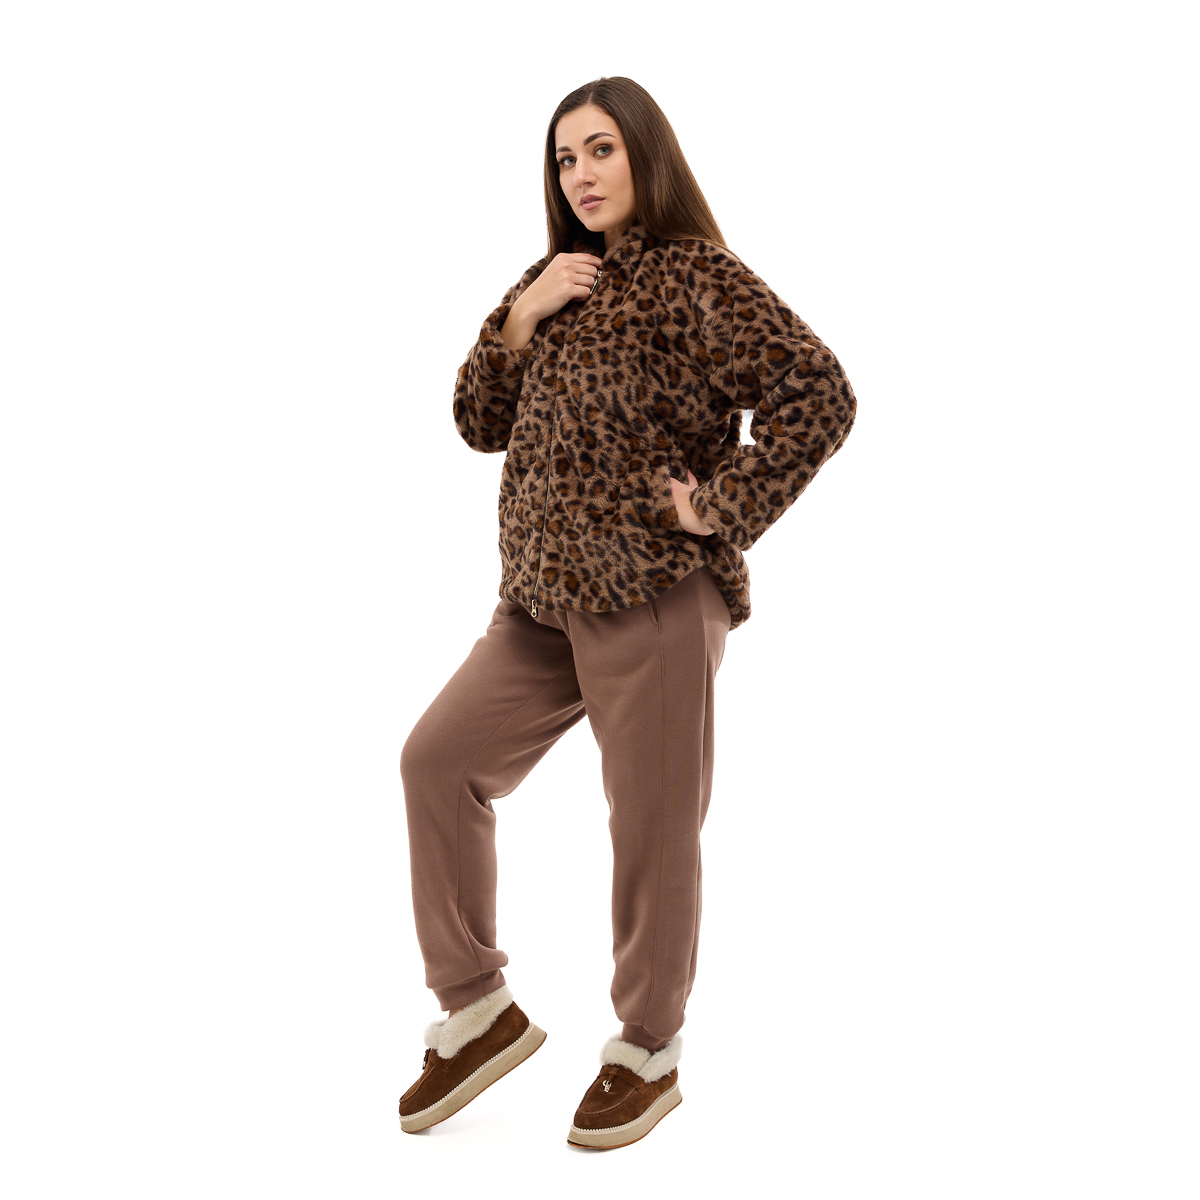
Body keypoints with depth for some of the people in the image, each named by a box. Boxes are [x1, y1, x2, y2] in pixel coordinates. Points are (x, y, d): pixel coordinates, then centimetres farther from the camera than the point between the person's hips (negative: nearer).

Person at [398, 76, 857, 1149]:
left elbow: (820, 396, -14)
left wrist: (721, 509, -14)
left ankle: (650, 1053, 21)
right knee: (439, 760, 3)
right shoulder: (561, 284, 18)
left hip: (656, 597, -7)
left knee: (653, 826, 1)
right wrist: (520, 317, 1)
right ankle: (478, 1008, 16)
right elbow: (482, 423, 15)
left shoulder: (697, 276, -5)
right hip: (547, 598, 8)